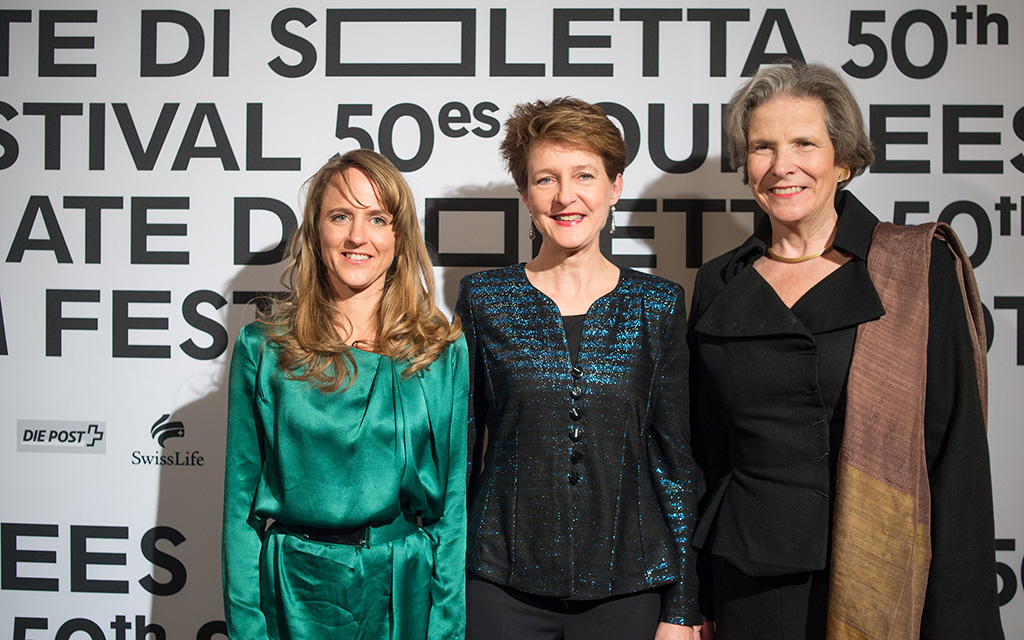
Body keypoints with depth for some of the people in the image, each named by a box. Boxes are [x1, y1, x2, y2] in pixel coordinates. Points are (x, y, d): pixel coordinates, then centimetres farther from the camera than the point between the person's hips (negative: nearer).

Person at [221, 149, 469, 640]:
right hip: (296, 594, 0)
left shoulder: (444, 353, -2)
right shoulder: (263, 348, -3)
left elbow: (455, 499, -2)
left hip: (406, 590, 0)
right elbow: (241, 498, -1)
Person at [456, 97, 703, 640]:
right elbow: (458, 449, 4)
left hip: (627, 588, 1)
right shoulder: (482, 298, 0)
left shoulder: (659, 306, 1)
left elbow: (676, 458, 2)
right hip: (502, 587, 0)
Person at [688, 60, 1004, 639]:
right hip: (748, 587, 3)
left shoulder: (922, 271, -6)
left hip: (881, 583, -3)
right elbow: (706, 448, 10)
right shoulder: (718, 286, 5)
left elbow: (957, 455, -8)